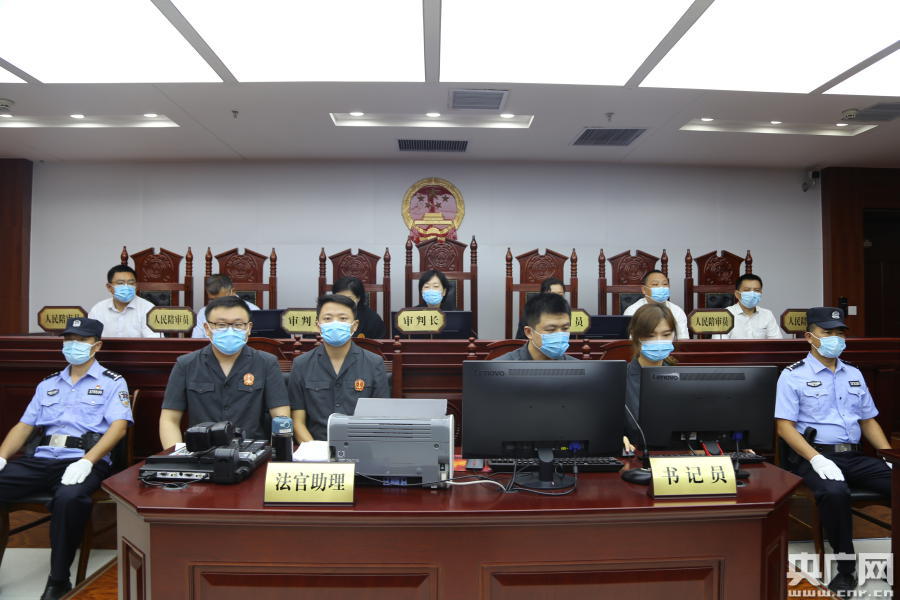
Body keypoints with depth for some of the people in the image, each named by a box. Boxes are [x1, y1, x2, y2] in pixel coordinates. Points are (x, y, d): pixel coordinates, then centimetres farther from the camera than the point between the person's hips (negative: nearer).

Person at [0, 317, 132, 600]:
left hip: (82, 461, -5)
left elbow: (119, 426, -7)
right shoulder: (47, 384, 23)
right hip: (40, 459, 5)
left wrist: (87, 461, -21)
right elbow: (24, 426, 21)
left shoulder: (112, 383, 6)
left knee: (69, 498, -37)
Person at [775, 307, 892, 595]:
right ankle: (846, 567, -15)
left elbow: (869, 421, 21)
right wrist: (816, 459, -22)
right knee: (835, 492, -36)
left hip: (854, 456, 6)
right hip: (814, 455, -6)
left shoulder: (854, 374, 17)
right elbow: (784, 426, -9)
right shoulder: (793, 375, -2)